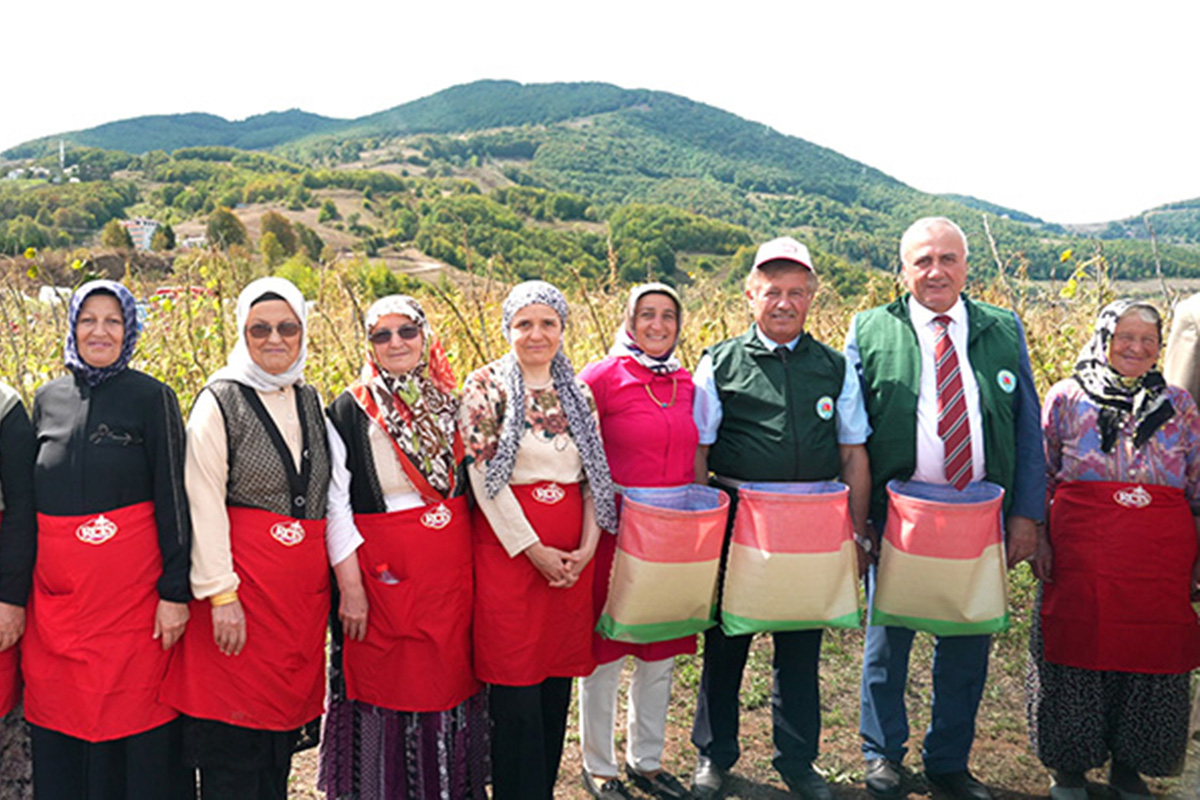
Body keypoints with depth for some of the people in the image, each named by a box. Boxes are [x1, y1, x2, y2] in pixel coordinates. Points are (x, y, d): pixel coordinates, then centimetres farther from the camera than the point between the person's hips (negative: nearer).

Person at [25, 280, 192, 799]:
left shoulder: (152, 398, -2)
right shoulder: (48, 400, 10)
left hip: (130, 582, -4)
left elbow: (173, 499, -5)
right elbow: (25, 498, 16)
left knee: (134, 717, 2)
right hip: (54, 586, 4)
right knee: (58, 722, 10)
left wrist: (175, 592, -11)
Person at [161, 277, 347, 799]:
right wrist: (221, 593, -16)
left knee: (283, 727, 13)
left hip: (304, 585, 6)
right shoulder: (221, 401, -5)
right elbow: (203, 506, -11)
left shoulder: (309, 400, 11)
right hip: (242, 578, -5)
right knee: (235, 737, 1)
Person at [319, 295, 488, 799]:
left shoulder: (449, 404, 9)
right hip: (383, 566, -4)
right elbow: (334, 503, -8)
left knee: (447, 674, 11)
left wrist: (476, 565, 11)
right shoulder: (351, 410, -4)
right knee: (384, 681, 5)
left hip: (449, 564, 4)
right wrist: (351, 587, -12)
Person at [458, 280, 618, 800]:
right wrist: (533, 549, -12)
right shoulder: (486, 387, -4)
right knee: (516, 685, -1)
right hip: (507, 546, -4)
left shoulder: (577, 392, 11)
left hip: (572, 554, 5)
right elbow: (484, 478, -10)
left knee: (558, 677, 11)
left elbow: (595, 475, 10)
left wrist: (587, 545, -2)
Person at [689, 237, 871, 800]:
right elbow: (697, 451, 1)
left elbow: (853, 454, 9)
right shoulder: (719, 364, 1)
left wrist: (856, 531, 5)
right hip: (736, 520, -1)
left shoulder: (835, 368, 7)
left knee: (802, 646, 12)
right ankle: (714, 755, 29)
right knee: (726, 640, 10)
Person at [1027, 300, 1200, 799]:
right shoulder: (1068, 397, 5)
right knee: (1076, 651, 3)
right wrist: (1037, 538, -1)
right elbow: (1040, 477, 7)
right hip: (1080, 555, -2)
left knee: (1152, 655, 6)